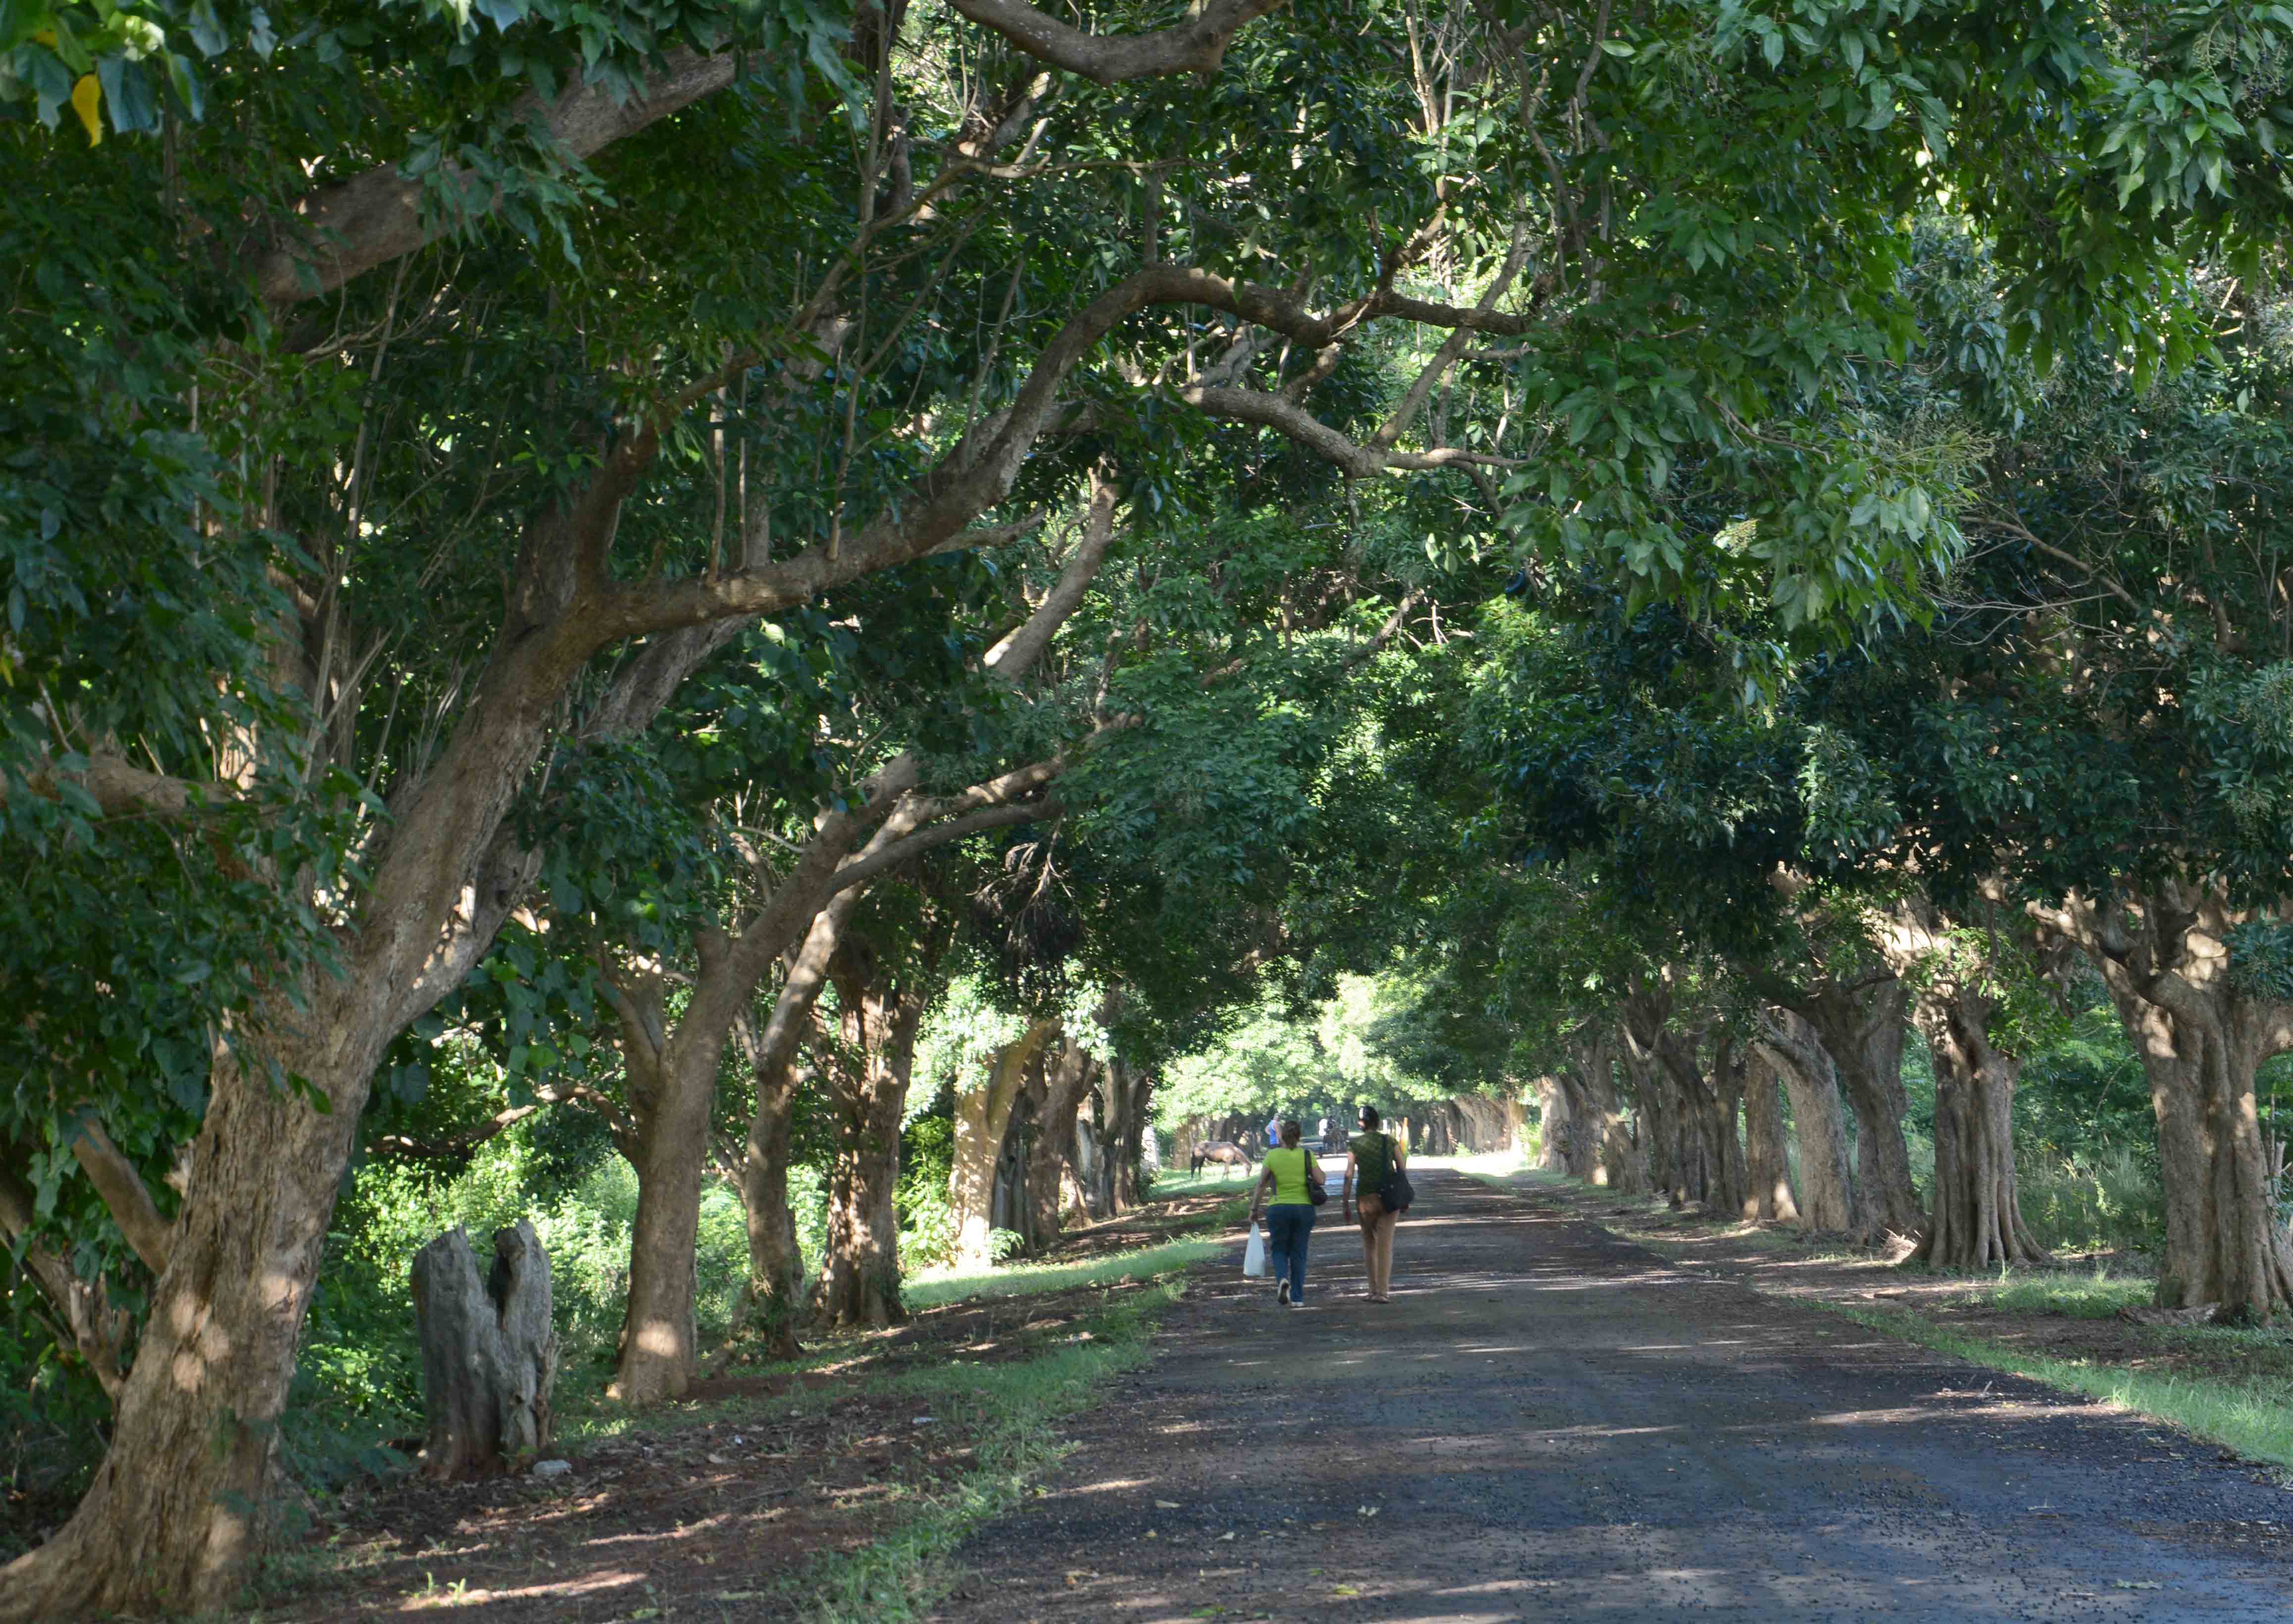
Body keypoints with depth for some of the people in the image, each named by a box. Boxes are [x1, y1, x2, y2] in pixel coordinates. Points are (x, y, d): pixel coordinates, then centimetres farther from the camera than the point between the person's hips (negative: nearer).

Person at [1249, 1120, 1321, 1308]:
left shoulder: (1272, 1156, -5)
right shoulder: (1307, 1155, -3)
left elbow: (1262, 1184, -5)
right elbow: (1320, 1180, -8)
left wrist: (1254, 1209, 2)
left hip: (1279, 1209, -1)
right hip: (1304, 1208, 1)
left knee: (1279, 1249, 14)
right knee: (1298, 1253, 10)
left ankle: (1282, 1279, -15)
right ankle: (1297, 1298, 8)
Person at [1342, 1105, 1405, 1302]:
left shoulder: (1354, 1144, -3)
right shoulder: (1390, 1141, 0)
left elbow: (1349, 1175, -8)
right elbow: (1402, 1169, 0)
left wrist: (1346, 1202, -2)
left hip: (1365, 1197, 0)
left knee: (1369, 1243, 16)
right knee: (1385, 1245, 2)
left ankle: (1374, 1289, 19)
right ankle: (1383, 1291, -5)